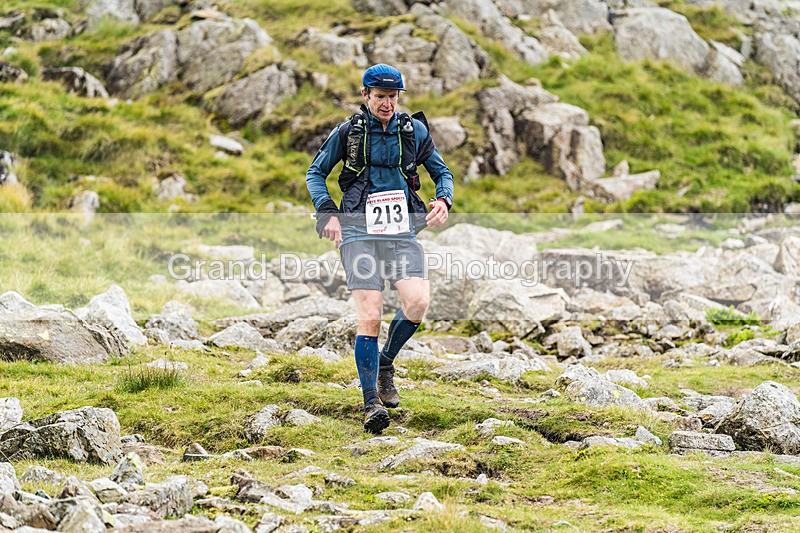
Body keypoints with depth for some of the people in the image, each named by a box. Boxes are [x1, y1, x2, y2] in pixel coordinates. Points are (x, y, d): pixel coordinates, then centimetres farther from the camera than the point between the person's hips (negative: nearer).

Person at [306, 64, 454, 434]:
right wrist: (327, 214, -3)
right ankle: (372, 405, -7)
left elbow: (441, 172, 18)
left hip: (402, 230, 2)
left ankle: (386, 362, 9)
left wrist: (443, 201, -3)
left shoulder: (414, 130, 9)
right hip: (359, 232, -2)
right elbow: (315, 173, 12)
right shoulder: (348, 132, 5)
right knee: (370, 317, -12)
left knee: (418, 301, -20)